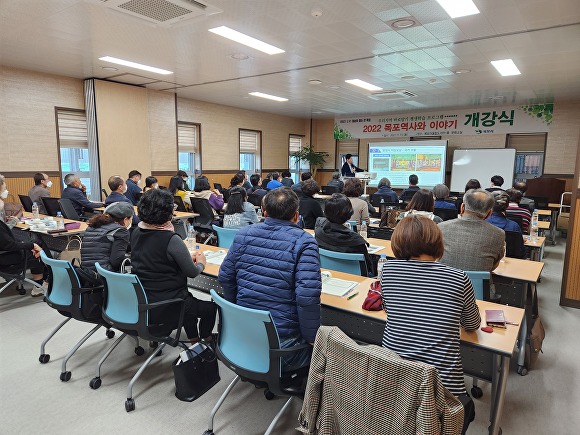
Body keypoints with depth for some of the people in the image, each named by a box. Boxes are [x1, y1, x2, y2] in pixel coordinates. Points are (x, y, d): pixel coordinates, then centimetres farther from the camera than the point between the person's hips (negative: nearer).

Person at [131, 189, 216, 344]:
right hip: (165, 308, -8)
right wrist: (201, 263, 7)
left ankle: (193, 337, 43)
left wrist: (186, 257, 12)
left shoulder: (136, 233, -2)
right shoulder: (171, 240, -24)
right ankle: (205, 339, 39)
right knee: (210, 308, 15)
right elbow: (192, 273, -15)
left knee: (189, 298, 33)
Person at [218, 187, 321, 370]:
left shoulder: (244, 234, -1)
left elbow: (225, 277, 6)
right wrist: (311, 337, -8)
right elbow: (308, 297, -23)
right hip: (282, 340, -5)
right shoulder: (304, 242, -16)